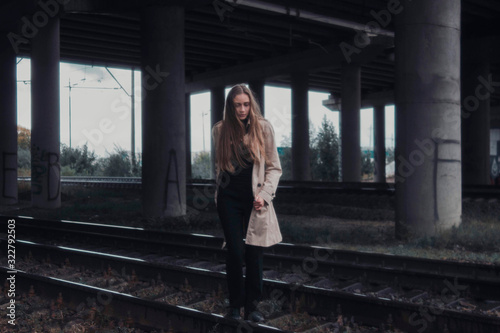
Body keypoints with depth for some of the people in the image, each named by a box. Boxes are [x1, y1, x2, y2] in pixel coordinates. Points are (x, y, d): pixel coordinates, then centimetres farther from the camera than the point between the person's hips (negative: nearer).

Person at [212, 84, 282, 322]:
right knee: (235, 252, -1)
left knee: (254, 253, 1)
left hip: (255, 198, 0)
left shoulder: (263, 128, -3)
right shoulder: (219, 130, 2)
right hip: (229, 197, 1)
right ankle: (235, 305, 14)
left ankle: (252, 307, 14)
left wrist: (264, 194, -11)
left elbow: (274, 167, 0)